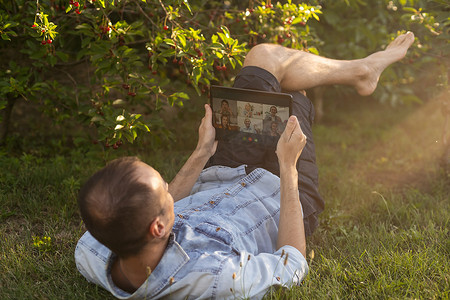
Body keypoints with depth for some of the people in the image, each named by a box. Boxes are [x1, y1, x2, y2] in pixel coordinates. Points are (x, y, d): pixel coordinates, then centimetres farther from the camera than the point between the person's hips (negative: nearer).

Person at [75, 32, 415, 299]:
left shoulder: (90, 255, -31)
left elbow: (153, 211, -8)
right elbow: (292, 267, -26)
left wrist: (201, 153, -6)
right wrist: (288, 166, -25)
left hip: (213, 186, 5)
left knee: (265, 55, 7)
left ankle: (361, 69, 40)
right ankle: (361, 70, 49)